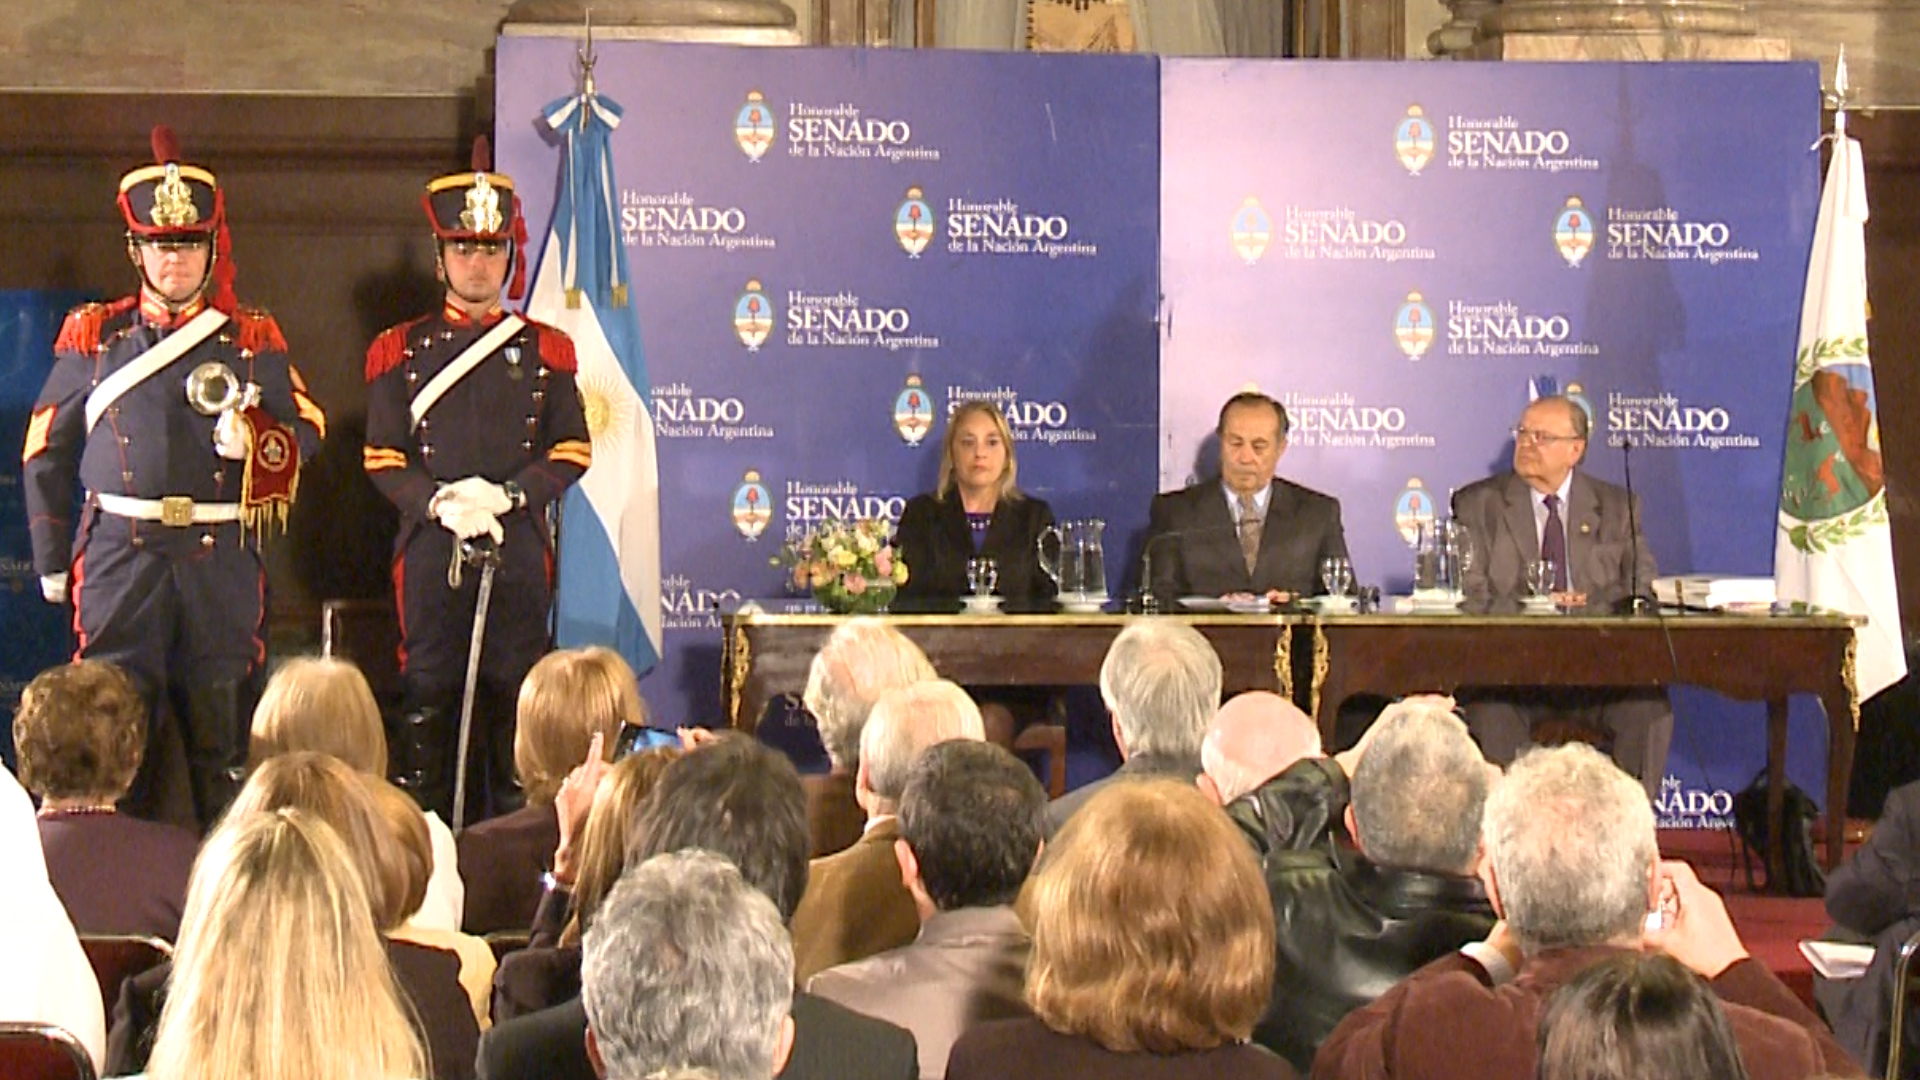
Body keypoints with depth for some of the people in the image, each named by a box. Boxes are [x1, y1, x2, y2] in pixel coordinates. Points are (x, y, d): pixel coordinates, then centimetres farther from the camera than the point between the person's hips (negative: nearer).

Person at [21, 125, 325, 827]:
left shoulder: (252, 339, 9)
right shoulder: (94, 336, 10)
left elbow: (306, 432, 9)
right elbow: (45, 452, 13)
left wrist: (255, 440, -14)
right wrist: (51, 560, 10)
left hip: (222, 559, 0)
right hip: (121, 553, 0)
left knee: (223, 734, 2)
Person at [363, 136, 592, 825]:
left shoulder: (546, 350, 9)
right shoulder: (400, 352, 8)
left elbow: (572, 452, 5)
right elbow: (383, 460, 4)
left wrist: (505, 496, -11)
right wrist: (441, 502, -14)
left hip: (520, 548, 0)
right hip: (431, 552, 0)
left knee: (515, 699, 1)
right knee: (429, 700, 1)